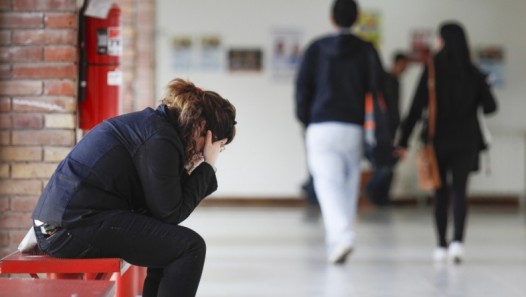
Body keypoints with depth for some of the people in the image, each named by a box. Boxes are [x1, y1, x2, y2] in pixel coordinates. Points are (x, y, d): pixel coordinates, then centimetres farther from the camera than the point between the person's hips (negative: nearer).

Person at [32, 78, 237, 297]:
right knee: (190, 246, -9)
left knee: (167, 241, 22)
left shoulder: (151, 123, 17)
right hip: (77, 227, -11)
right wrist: (207, 166, -1)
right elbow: (170, 213, -9)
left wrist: (204, 167, 9)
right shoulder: (161, 139, -13)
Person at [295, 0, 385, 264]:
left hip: (321, 127, -1)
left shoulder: (316, 49, 4)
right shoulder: (366, 51, 5)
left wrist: (305, 120, 13)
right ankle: (335, 244, 16)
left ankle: (342, 235, -29)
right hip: (354, 128, 1)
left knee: (327, 183, -7)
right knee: (349, 185, 12)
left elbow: (303, 86, 3)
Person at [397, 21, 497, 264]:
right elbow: (490, 106, -1)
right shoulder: (473, 73, -1)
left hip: (438, 139, -1)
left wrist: (403, 140, -9)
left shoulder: (432, 70, -8)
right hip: (466, 140, 1)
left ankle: (441, 245, 13)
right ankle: (457, 240, -18)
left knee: (441, 193, 11)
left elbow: (416, 108, -12)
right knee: (459, 191, 2)